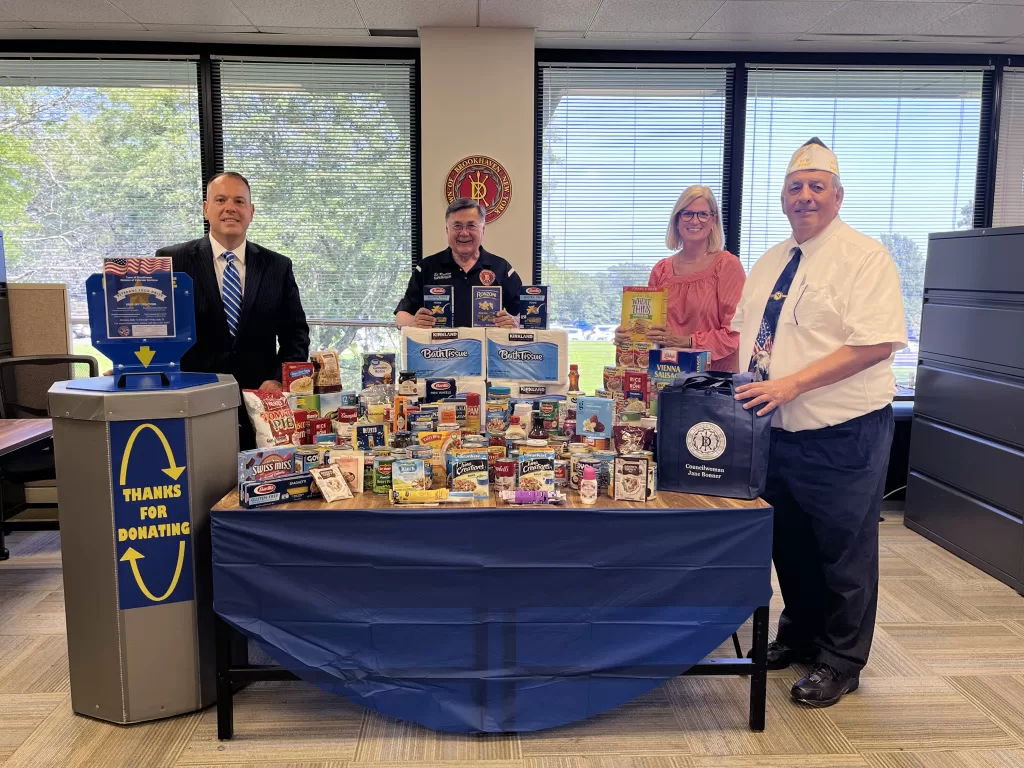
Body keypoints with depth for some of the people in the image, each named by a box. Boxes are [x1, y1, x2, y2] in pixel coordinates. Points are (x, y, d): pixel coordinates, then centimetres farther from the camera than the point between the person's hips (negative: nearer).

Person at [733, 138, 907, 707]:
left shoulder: (865, 257, -10)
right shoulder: (770, 264, 12)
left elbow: (876, 343, -20)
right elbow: (746, 334, 18)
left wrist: (792, 383, -26)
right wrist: (748, 385, 1)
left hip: (843, 436, -6)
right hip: (780, 429, 7)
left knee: (844, 550, 7)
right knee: (789, 543, 18)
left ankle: (841, 661, 25)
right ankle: (799, 635, 39)